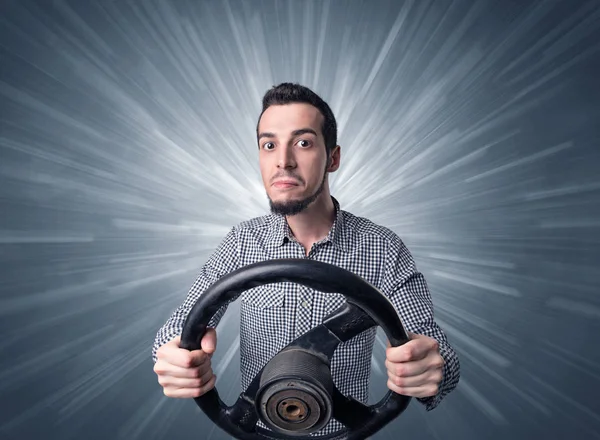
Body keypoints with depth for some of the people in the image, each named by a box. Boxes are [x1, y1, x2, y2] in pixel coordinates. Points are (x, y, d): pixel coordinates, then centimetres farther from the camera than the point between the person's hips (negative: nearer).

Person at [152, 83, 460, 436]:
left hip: (345, 430, -1)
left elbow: (432, 344, -19)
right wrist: (174, 357, -38)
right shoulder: (242, 241, -12)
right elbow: (185, 321, -14)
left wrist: (431, 370, -43)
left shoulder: (383, 249, -18)